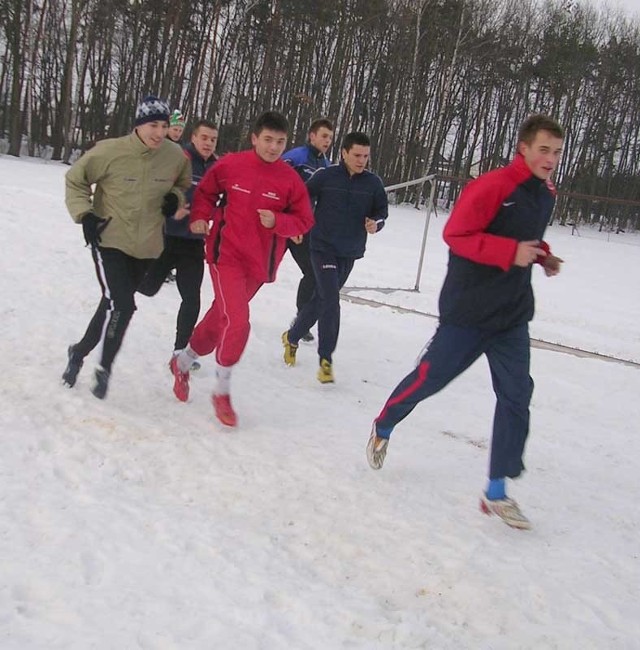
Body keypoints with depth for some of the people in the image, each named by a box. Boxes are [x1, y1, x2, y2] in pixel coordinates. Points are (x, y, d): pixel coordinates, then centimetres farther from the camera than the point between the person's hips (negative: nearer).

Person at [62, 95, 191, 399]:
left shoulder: (176, 156, -7)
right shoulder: (110, 151, -16)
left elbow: (183, 184, 16)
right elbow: (75, 179, -1)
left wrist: (176, 198, -5)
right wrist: (84, 214, -12)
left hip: (146, 246, 4)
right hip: (109, 239, -4)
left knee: (116, 305, 14)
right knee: (120, 304, -18)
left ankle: (80, 351, 36)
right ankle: (104, 367, 2)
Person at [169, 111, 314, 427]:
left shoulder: (290, 180, -5)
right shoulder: (230, 164, -7)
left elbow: (304, 220, 1)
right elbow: (205, 192, 9)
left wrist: (277, 221, -17)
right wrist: (199, 217, -8)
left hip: (259, 264, 3)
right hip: (226, 254, -3)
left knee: (220, 318, 15)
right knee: (237, 321, -16)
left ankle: (183, 363, 42)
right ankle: (222, 391, 4)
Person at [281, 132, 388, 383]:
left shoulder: (373, 183, -2)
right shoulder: (325, 177, -9)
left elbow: (381, 211, 7)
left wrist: (376, 223, -14)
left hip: (350, 253, 4)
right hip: (323, 248, -4)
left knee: (321, 299, 15)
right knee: (331, 302, -14)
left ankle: (292, 337, 36)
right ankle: (326, 359, -5)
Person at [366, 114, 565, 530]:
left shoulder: (546, 194, 9)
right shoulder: (493, 186, -18)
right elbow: (455, 235, -19)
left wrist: (540, 254, 4)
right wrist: (511, 252, -25)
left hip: (513, 316, 7)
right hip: (468, 310, -7)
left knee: (516, 395, 0)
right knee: (430, 377, 4)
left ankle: (497, 492, 8)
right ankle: (384, 427, 34)